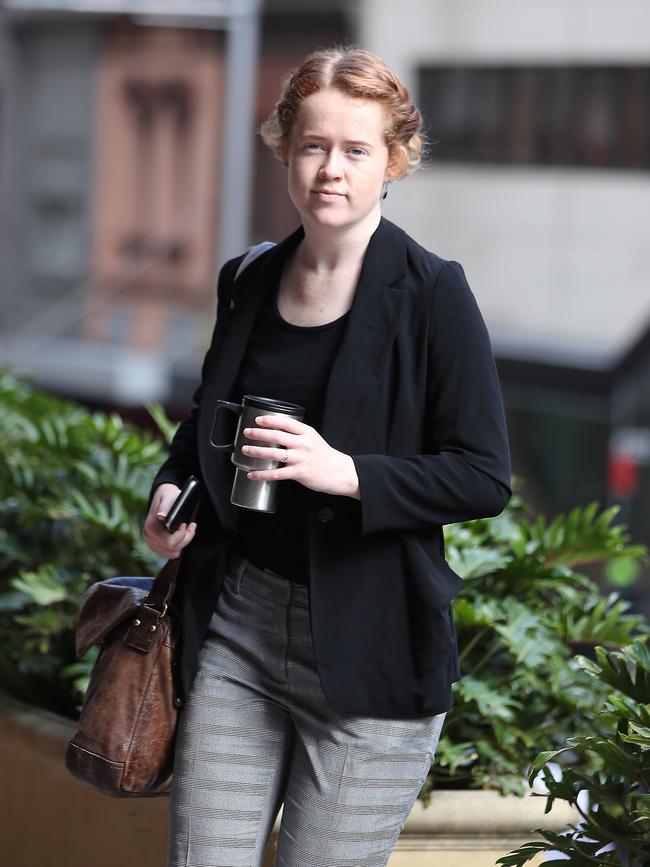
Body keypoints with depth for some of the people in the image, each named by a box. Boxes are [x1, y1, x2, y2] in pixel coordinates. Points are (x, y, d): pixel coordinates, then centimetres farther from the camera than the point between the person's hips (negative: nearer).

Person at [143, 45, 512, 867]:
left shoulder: (431, 294, -9)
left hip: (369, 648, -5)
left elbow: (485, 478, -11)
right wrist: (172, 488, 4)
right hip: (237, 623, 5)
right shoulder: (248, 282, 8)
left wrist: (346, 472, -23)